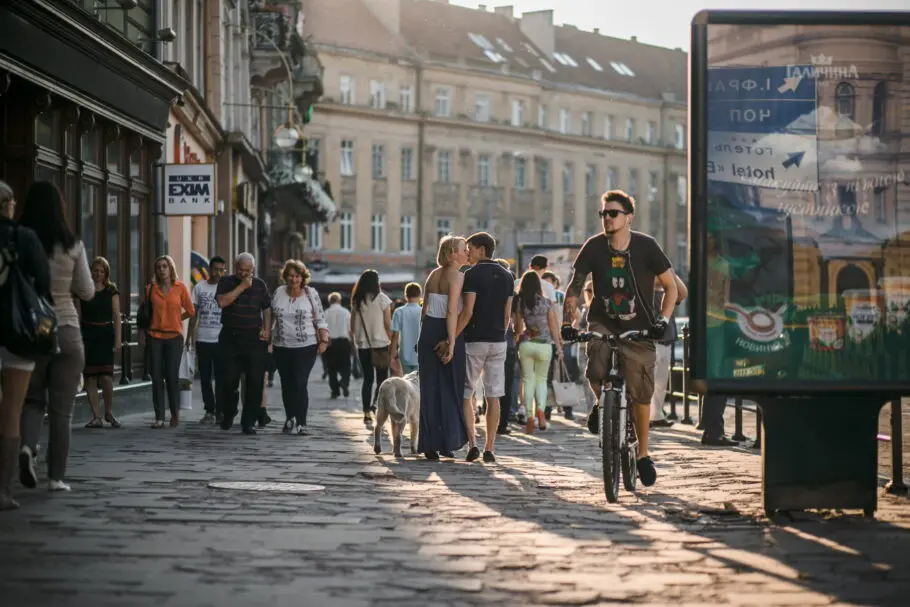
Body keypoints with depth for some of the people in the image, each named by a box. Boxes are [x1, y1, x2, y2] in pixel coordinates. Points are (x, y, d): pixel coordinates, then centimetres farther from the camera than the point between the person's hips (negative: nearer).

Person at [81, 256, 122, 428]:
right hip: (87, 335, 0)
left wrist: (118, 339, -3)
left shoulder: (111, 291, 7)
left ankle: (109, 412, 10)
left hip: (106, 335, 0)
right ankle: (96, 416, 4)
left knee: (106, 376, -9)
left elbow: (117, 316, 4)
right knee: (90, 377, -1)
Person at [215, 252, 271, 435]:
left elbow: (267, 309, 15)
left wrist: (267, 330, 1)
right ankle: (228, 415, 24)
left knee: (255, 382, -5)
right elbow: (222, 301, -14)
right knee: (228, 379, 1)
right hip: (230, 337, -1)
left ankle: (248, 422, 0)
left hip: (254, 339, 1)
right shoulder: (226, 282, 4)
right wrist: (242, 287, -15)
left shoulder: (259, 285, 10)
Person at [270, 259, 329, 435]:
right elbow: (270, 317, 13)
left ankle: (301, 423, -6)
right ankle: (290, 419, 19)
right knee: (287, 384, 9)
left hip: (306, 347, -4)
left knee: (300, 384, -9)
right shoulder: (278, 293, 5)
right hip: (282, 347, 4)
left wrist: (324, 340, -8)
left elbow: (320, 320, 0)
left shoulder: (310, 294, -2)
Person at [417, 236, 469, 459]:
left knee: (430, 389, 8)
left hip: (428, 331, 6)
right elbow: (452, 311, -18)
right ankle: (447, 443, 4)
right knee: (450, 389, 4)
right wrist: (451, 342, -20)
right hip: (446, 332, -6)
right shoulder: (457, 276, -9)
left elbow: (425, 309, 14)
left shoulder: (434, 275, 12)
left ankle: (429, 445, 7)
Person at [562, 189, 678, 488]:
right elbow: (574, 287, 1)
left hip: (638, 329, -1)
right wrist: (567, 322, -11)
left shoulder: (646, 247, -9)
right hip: (603, 323, 1)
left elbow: (671, 287, -2)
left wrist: (662, 319, -14)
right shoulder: (594, 247, -5)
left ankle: (643, 454, 15)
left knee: (641, 394, -3)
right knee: (596, 369, -28)